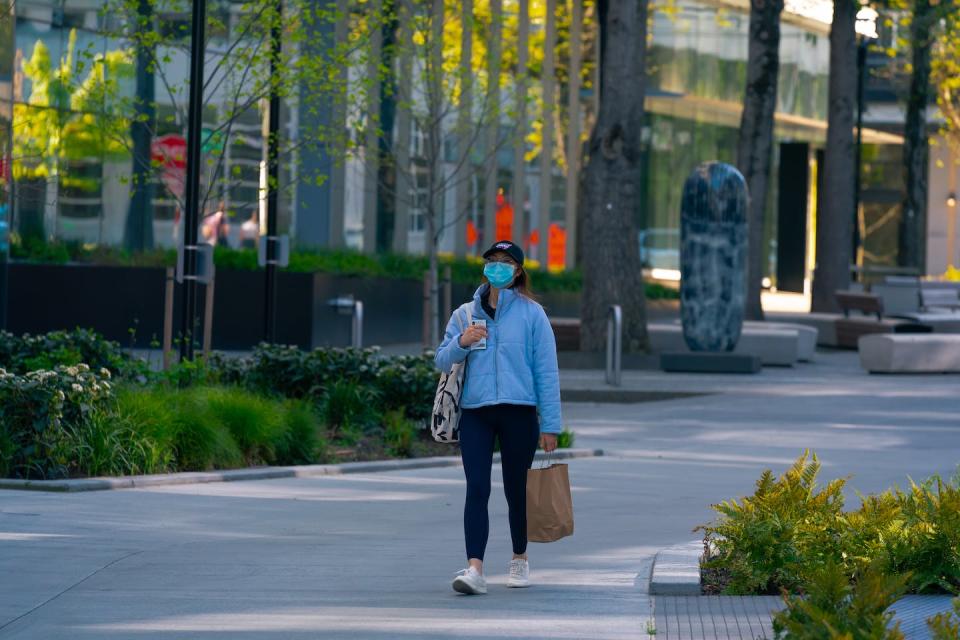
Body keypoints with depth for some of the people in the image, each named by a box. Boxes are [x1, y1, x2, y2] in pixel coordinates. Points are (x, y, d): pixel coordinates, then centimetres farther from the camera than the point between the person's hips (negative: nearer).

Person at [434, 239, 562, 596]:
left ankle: (520, 559, 29)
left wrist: (550, 424, -3)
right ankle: (475, 569, -19)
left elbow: (546, 370, 1)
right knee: (477, 489, -11)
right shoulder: (466, 314, 12)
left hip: (519, 412, -2)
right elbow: (442, 362, 11)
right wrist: (461, 343, -11)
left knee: (516, 490, 9)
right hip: (475, 413, 2)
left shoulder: (531, 314, 3)